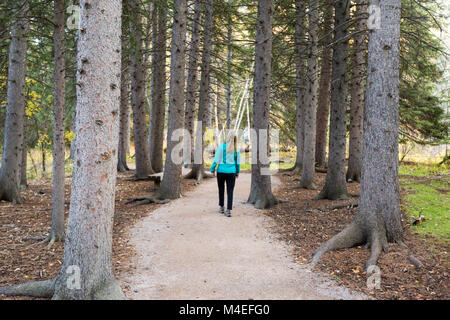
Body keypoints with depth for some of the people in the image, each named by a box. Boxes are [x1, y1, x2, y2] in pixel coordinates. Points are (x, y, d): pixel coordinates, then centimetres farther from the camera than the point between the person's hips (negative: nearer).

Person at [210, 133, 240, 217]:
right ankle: (228, 210, -6)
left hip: (221, 170, -1)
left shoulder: (221, 146, -6)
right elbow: (238, 162, 9)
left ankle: (221, 207, 23)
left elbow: (216, 160, -6)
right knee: (230, 191, 2)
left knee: (221, 189, 17)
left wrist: (212, 170, 0)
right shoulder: (236, 149, 3)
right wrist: (237, 172, 20)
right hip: (231, 171, 1)